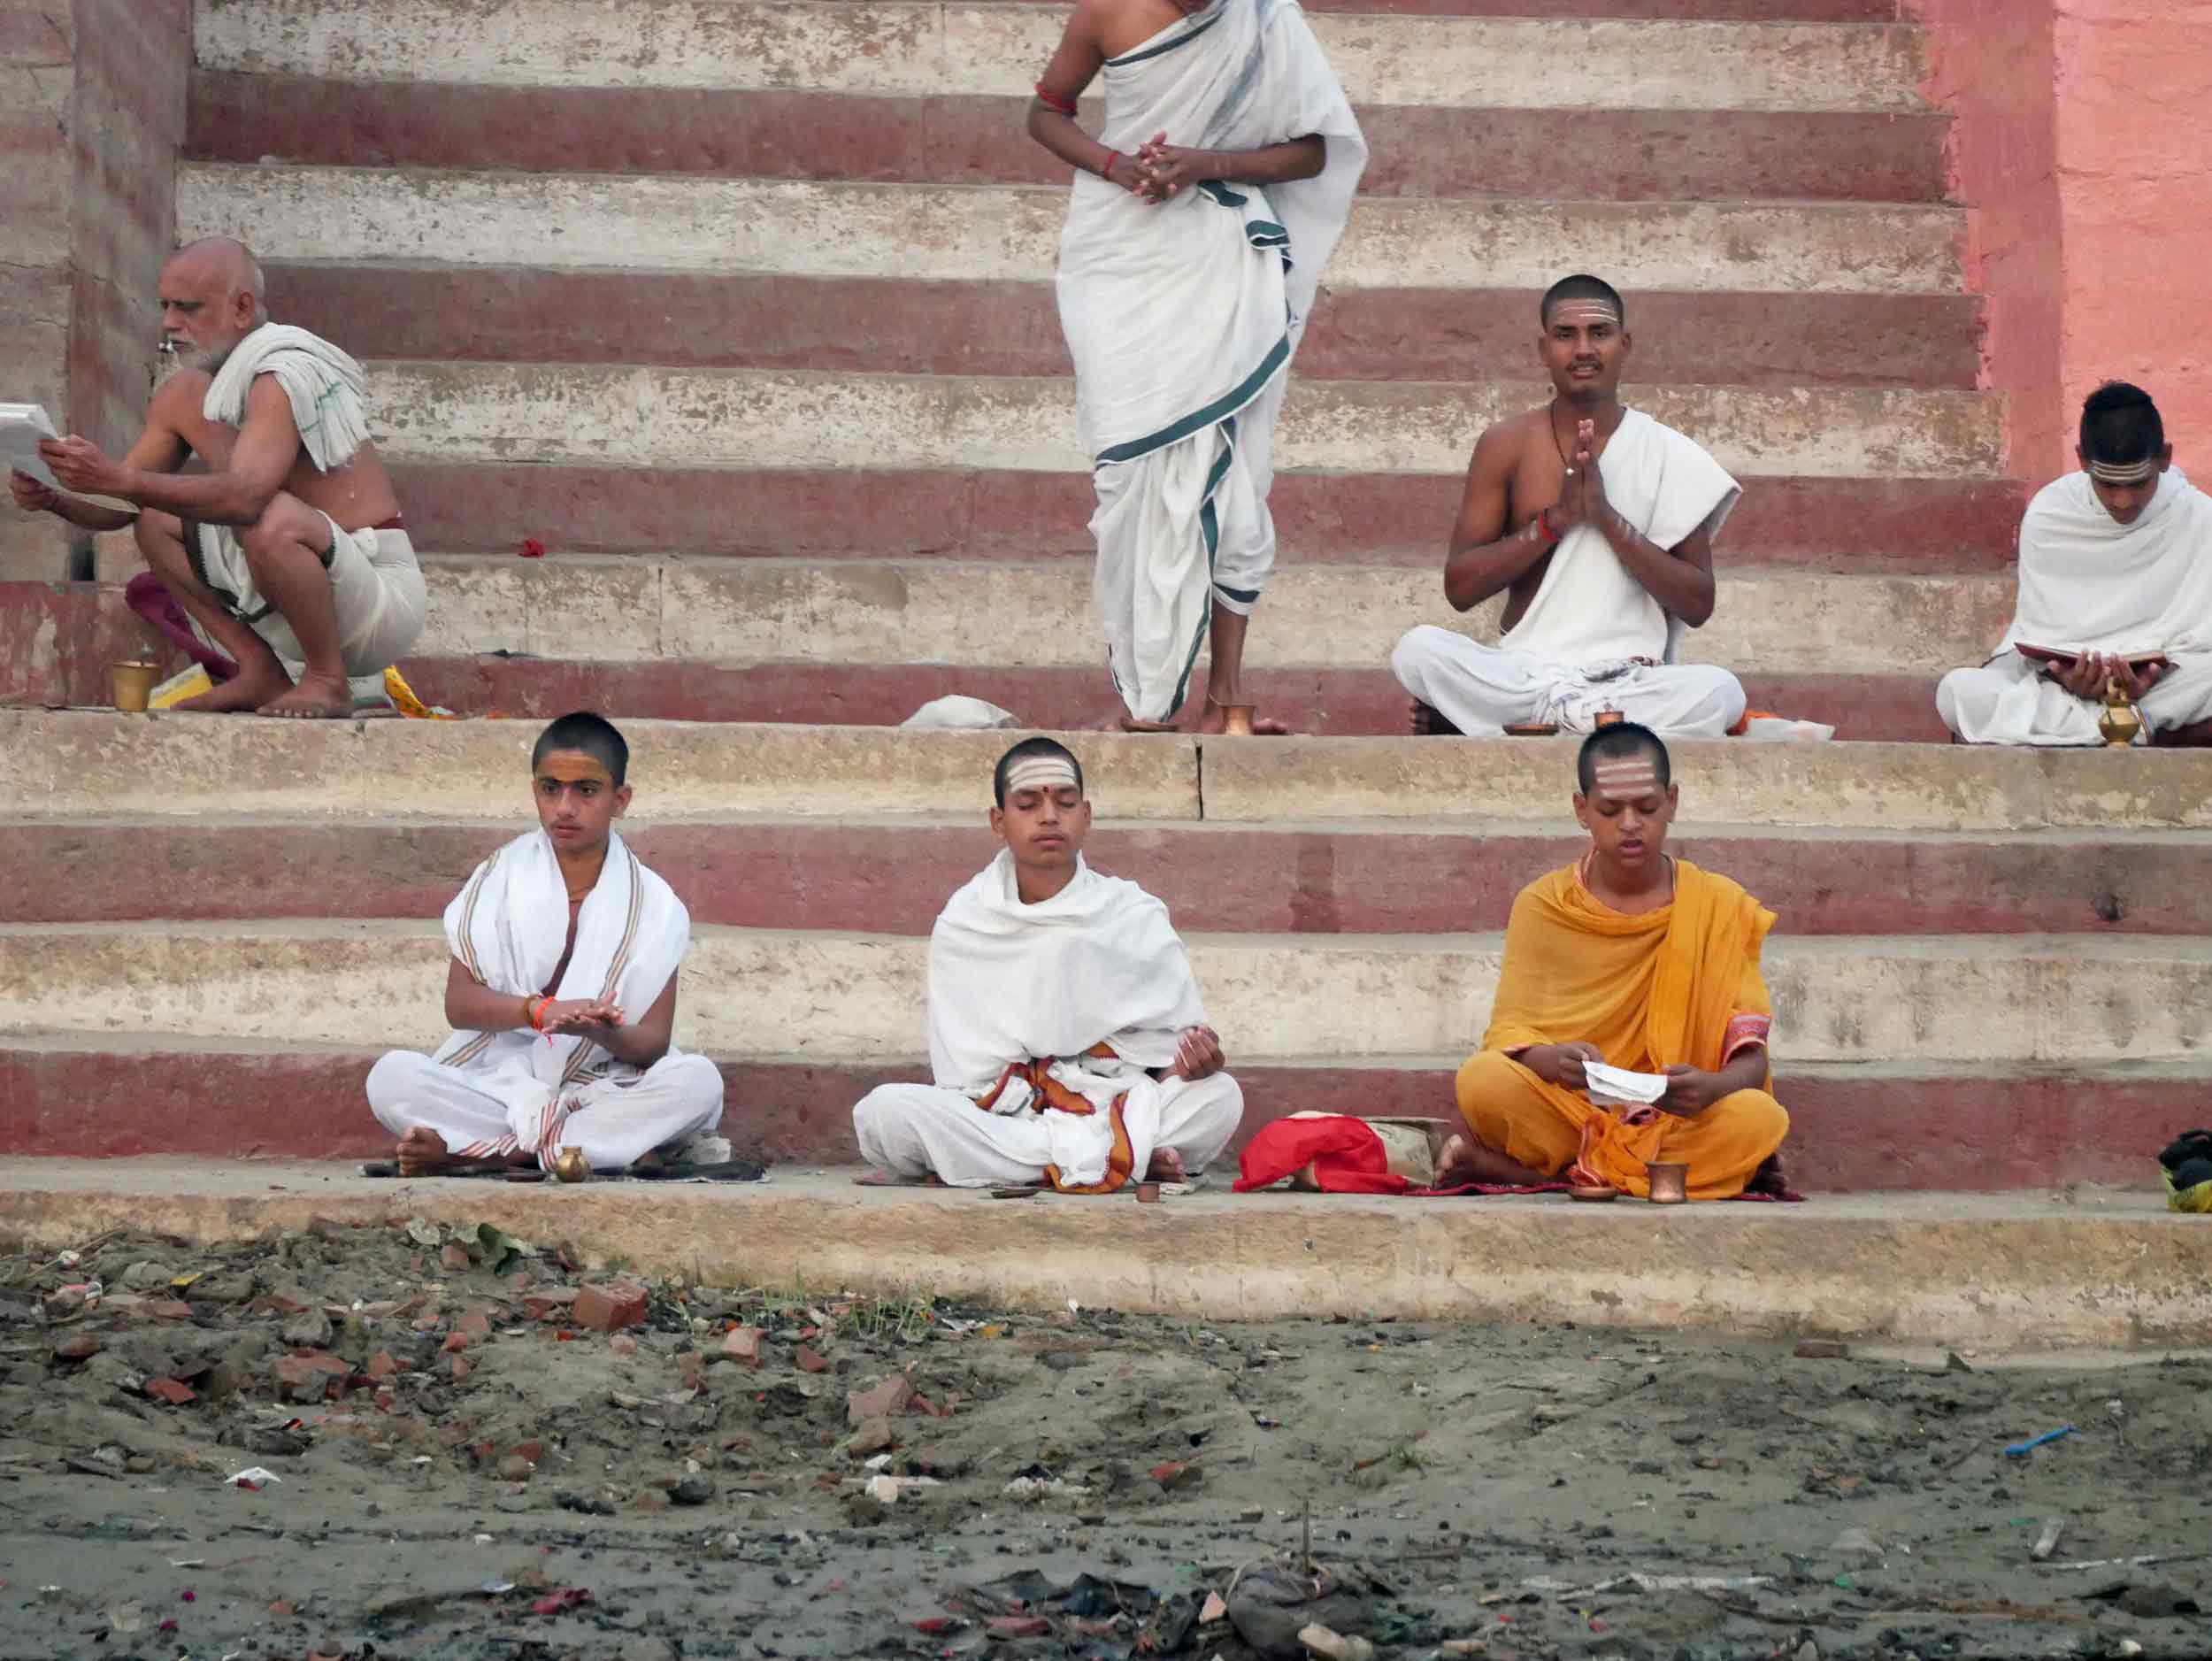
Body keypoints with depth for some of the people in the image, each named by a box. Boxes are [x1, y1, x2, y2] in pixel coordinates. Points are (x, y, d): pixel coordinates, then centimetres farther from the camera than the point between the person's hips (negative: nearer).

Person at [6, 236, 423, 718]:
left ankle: (328, 679, -14)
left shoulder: (285, 373, -19)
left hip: (381, 594, -9)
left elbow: (245, 497, -36)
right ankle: (261, 673, -3)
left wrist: (118, 479, -42)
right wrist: (54, 499, -15)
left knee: (273, 519, -35)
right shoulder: (189, 390, 8)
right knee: (155, 518, 4)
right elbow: (122, 509, 6)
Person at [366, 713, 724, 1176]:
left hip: (603, 1092, 1)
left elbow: (653, 1042, -2)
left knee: (699, 1082, -30)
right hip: (498, 1082, -1)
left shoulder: (651, 903, 3)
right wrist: (541, 1011, -22)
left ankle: (471, 1149, -28)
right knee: (392, 1077, -26)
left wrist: (605, 1033, -26)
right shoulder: (500, 880, 5)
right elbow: (459, 1002, -3)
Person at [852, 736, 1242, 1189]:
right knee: (882, 1110, -29)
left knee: (1221, 1095, -25)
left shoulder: (1135, 916, 5)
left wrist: (1189, 1065, -23)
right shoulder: (962, 926, 3)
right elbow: (964, 1074, -3)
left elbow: (1167, 1051, 5)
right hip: (995, 1115, 0)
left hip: (1114, 1112, 0)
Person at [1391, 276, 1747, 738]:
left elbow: (1698, 605, -1)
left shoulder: (1669, 455, 4)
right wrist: (1556, 518, -11)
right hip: (1523, 668, 0)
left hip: (1629, 677, 0)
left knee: (1719, 690, -33)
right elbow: (1460, 588, 1)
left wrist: (1608, 517, -11)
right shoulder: (1505, 446, 6)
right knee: (1418, 648, -28)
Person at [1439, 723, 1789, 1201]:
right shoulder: (1542, 906, 4)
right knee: (1483, 1080, -30)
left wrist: (1713, 1086, -28)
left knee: (1759, 1117, -32)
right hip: (1565, 1114, -1)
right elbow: (1509, 1033, -3)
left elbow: (1751, 1057, -3)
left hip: (1676, 1121, 1)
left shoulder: (1720, 906, 2)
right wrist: (1553, 1060, -28)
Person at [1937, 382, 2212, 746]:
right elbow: (2039, 628, -3)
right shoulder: (2047, 513, -4)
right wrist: (2061, 674, -26)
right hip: (2062, 677, 2)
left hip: (2164, 681, -1)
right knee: (1957, 690, -30)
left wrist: (2154, 676, -29)